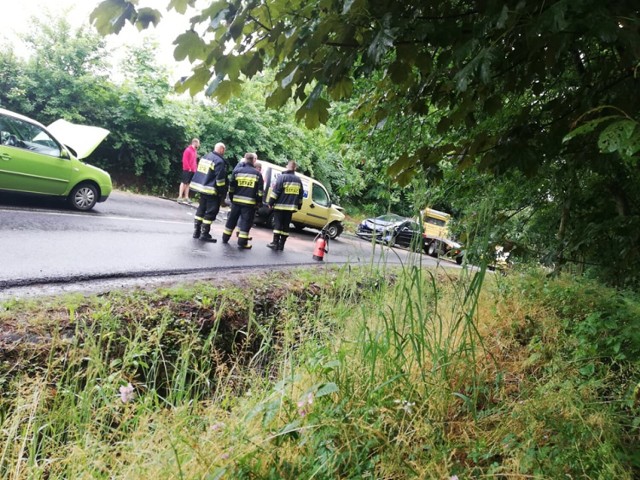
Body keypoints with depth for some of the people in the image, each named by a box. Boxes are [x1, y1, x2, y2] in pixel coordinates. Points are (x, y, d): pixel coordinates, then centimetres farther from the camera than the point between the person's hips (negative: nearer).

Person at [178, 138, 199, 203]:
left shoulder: (195, 151, 16)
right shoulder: (188, 150, -8)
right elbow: (184, 160, -14)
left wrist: (195, 168, 10)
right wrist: (188, 168, -16)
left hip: (193, 170, 8)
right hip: (187, 170, -8)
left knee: (188, 183, 9)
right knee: (184, 183, -7)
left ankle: (186, 197, 12)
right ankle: (180, 197, -6)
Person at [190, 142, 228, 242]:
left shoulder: (205, 157, 12)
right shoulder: (219, 161, -15)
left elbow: (199, 172, 17)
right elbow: (220, 179, -19)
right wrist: (222, 193, -11)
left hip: (201, 188, 9)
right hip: (211, 191, -9)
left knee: (201, 209, 17)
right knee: (211, 212, -2)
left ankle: (197, 231, 21)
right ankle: (204, 234, 0)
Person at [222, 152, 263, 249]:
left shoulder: (237, 171, 4)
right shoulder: (257, 174, -1)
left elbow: (231, 187, 6)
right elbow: (260, 191, -3)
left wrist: (231, 198, 15)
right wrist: (258, 202, 3)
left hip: (236, 200, 3)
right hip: (250, 202, -3)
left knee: (232, 220, 14)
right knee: (246, 222, 2)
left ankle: (225, 238, 23)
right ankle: (242, 242, 1)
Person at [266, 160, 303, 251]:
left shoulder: (282, 177, -6)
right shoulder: (298, 180, 11)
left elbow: (275, 191, -11)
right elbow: (300, 194, 16)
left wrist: (271, 202, -5)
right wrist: (298, 206, 23)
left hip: (280, 206, -4)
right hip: (291, 207, 4)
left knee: (278, 224, 1)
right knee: (286, 225, 9)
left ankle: (275, 243, -2)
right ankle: (281, 244, 11)